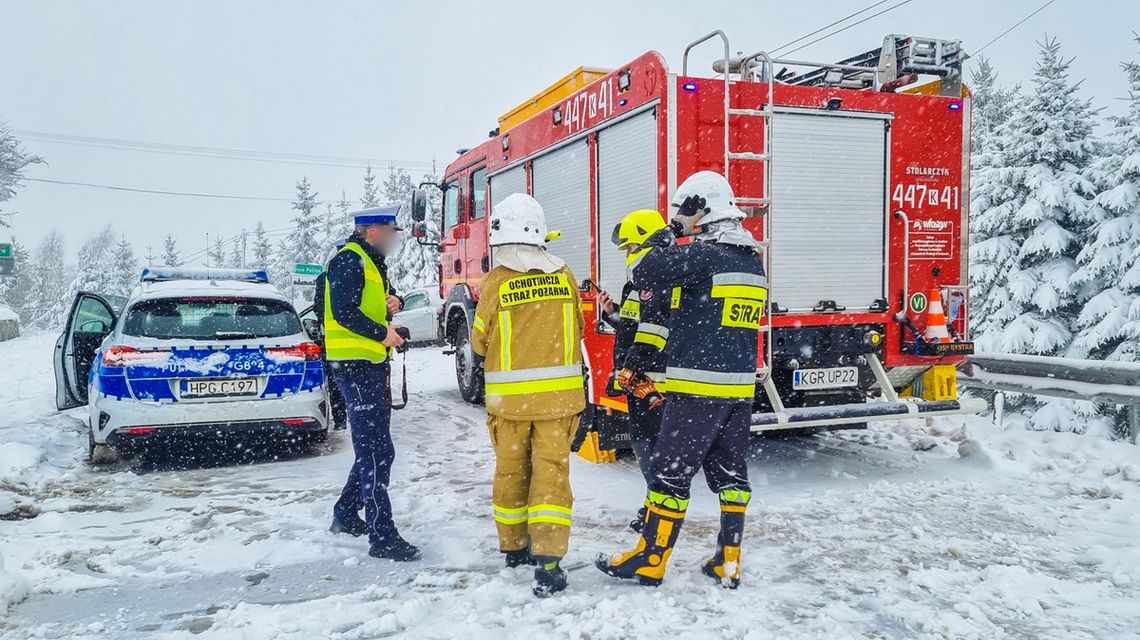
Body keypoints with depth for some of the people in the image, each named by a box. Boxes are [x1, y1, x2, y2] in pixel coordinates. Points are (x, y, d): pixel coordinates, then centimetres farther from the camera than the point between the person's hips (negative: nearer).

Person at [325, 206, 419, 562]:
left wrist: (394, 301, 6)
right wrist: (383, 333, -17)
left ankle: (346, 516, 31)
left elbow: (380, 296, 28)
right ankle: (383, 537, -7)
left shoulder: (372, 262, 19)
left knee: (373, 449, 17)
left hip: (372, 364, 11)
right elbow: (343, 311, -22)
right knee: (377, 452, -10)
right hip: (355, 364, -11)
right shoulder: (348, 260, -13)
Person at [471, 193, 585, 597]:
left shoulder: (496, 282, -9)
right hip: (559, 393, 1)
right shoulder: (563, 276, -1)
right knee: (551, 472, 3)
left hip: (509, 396, -1)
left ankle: (513, 547, 30)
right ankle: (548, 562, -4)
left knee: (511, 472, 15)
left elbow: (480, 343, 0)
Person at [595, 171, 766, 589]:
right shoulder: (753, 260, 13)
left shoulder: (705, 255, -13)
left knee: (672, 471, 0)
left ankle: (650, 561, 9)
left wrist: (660, 243, 2)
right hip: (741, 386, 8)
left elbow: (644, 275, -16)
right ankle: (728, 562, 19)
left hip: (698, 386, -8)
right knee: (730, 472, 13)